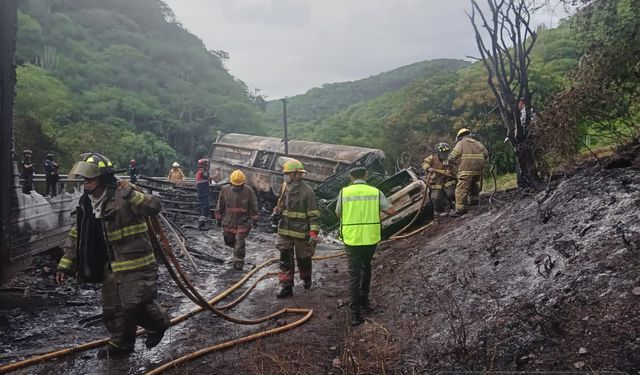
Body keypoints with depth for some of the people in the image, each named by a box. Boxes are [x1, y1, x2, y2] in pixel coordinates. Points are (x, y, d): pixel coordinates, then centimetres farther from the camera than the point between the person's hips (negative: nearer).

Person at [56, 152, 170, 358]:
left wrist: (131, 194, -39)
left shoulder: (122, 197, -18)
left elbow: (154, 206, -28)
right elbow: (76, 236, 13)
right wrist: (65, 264, 10)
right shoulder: (86, 203, 6)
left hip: (135, 263, -8)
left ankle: (159, 322, 20)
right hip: (110, 266, 8)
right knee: (112, 309, 15)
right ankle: (121, 344, 35)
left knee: (134, 304, -11)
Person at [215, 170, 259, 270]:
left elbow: (254, 206, -1)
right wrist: (219, 218, 10)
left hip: (243, 221, -3)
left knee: (239, 241, -9)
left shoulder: (248, 191, -9)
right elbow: (220, 206, 7)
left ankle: (238, 261, 1)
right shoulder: (225, 190, -4)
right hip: (229, 221, 3)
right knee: (229, 241, 12)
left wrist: (255, 219, -1)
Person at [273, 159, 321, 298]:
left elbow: (314, 214, -14)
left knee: (303, 259, 13)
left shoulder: (307, 191, -14)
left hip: (301, 233, -5)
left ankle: (306, 279, 39)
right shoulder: (285, 188, 4)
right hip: (284, 231, 5)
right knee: (285, 260, 4)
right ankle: (286, 286, 10)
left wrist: (314, 233, -20)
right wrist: (277, 211, -1)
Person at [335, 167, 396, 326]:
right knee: (366, 268, 26)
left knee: (354, 274, 5)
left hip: (351, 239, -1)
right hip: (371, 238, 1)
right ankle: (364, 300, 35)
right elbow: (392, 211, -4)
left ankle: (356, 313, 1)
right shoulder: (375, 192, -2)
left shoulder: (344, 192, -3)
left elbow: (338, 214, 10)